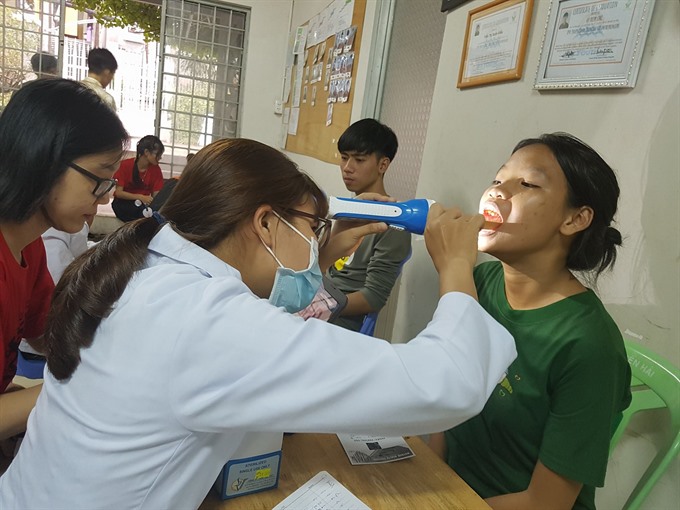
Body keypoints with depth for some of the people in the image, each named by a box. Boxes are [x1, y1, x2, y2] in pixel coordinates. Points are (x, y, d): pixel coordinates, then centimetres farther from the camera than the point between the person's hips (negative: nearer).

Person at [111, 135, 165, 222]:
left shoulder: (156, 170, -3)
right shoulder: (125, 165, -12)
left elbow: (156, 196, -5)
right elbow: (118, 193, -15)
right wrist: (141, 197, -29)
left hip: (144, 204, 3)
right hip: (123, 203, -3)